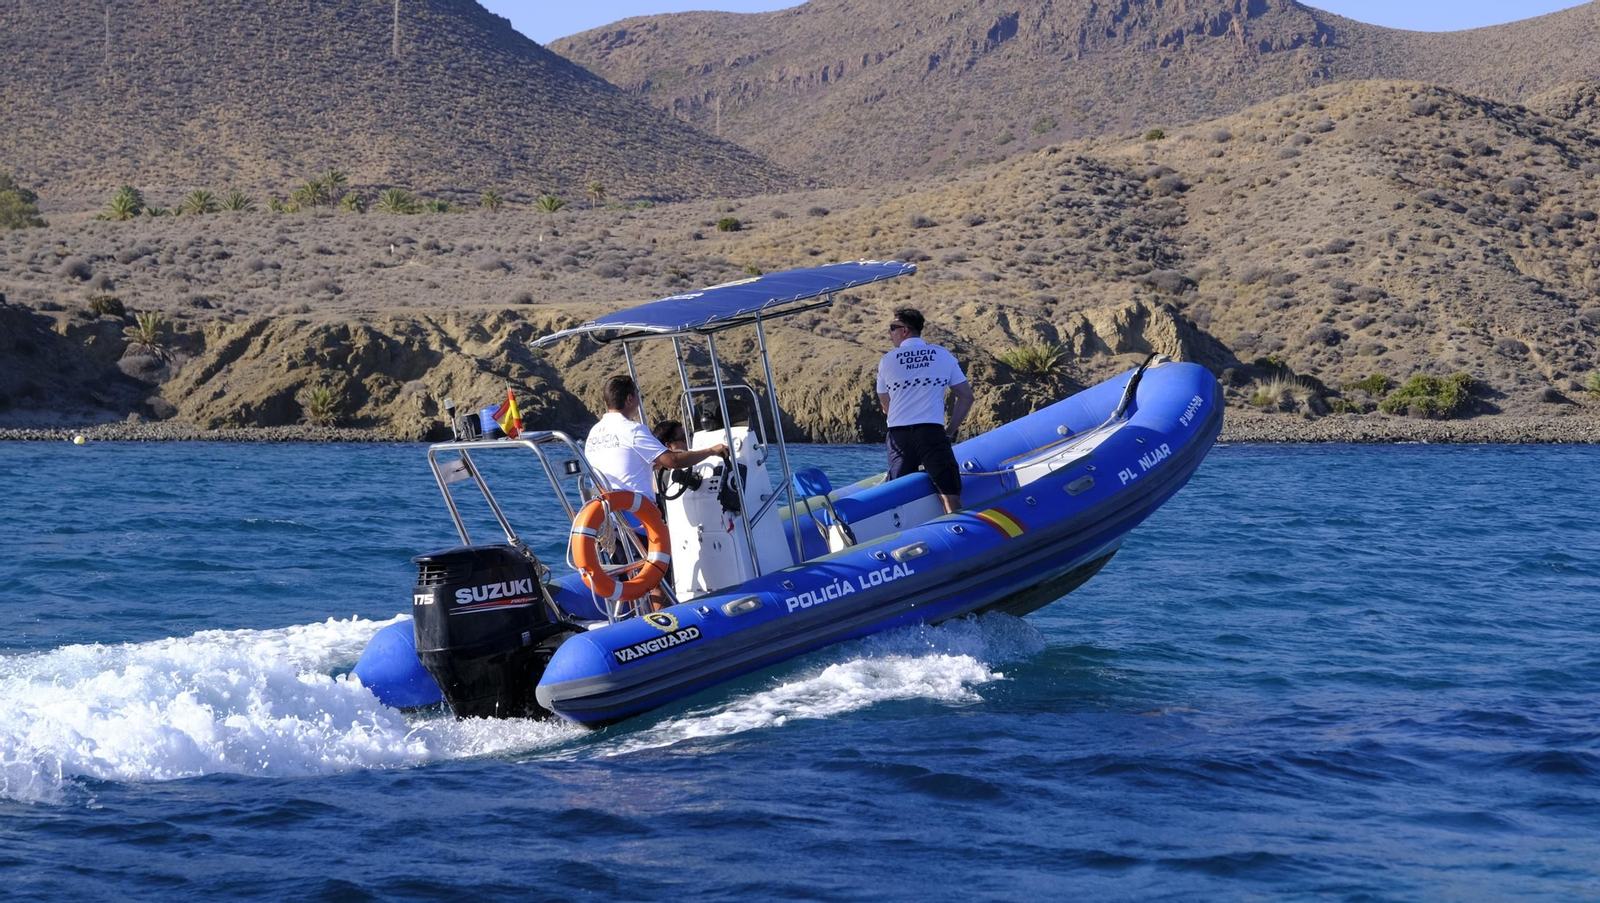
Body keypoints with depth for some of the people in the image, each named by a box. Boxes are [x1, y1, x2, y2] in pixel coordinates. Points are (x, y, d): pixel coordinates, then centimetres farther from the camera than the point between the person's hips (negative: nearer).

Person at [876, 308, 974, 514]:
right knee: (950, 497, -8)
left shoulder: (887, 361, 8)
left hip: (899, 435, 1)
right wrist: (951, 430, 13)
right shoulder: (943, 356, 9)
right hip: (933, 433, -1)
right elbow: (966, 396, 10)